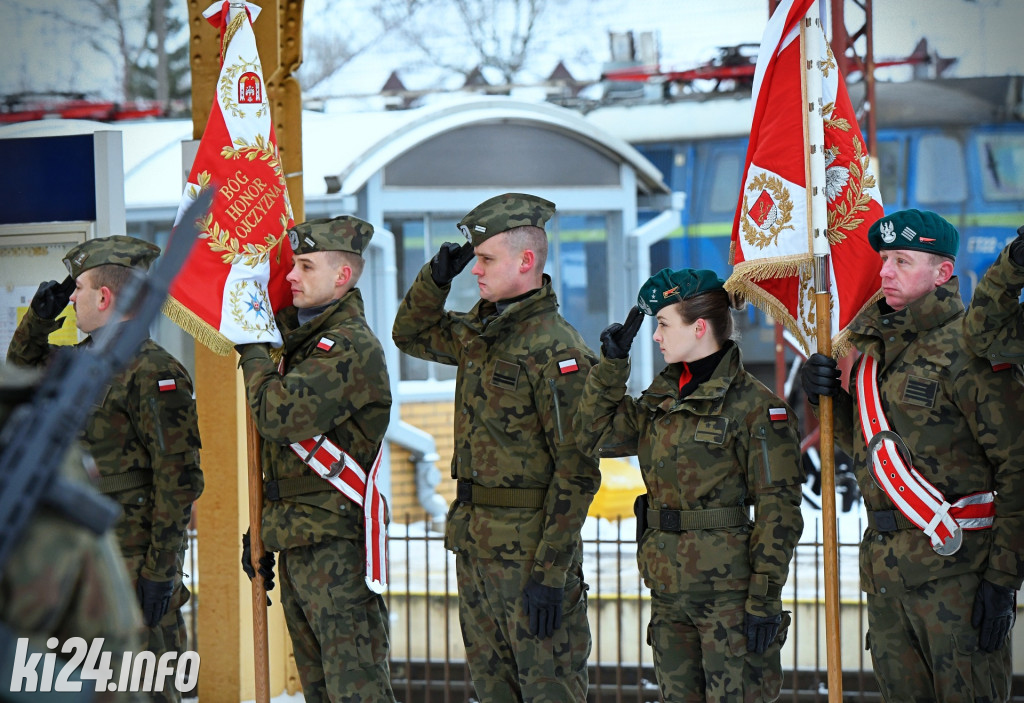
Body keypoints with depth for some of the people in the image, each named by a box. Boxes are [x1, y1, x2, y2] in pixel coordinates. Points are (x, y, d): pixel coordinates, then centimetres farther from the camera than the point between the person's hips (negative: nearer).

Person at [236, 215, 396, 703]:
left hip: (336, 541, -10)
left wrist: (253, 351, -9)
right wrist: (261, 532, 21)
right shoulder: (302, 342, 18)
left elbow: (277, 415, -25)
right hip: (297, 543, 10)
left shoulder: (352, 346, -14)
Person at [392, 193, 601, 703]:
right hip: (476, 543, 9)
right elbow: (411, 335, 29)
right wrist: (436, 277, 9)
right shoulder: (477, 332, 9)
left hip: (530, 545, -9)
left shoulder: (555, 350, -17)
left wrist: (551, 573, -22)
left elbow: (577, 473, -19)